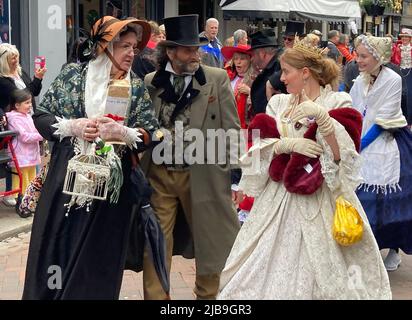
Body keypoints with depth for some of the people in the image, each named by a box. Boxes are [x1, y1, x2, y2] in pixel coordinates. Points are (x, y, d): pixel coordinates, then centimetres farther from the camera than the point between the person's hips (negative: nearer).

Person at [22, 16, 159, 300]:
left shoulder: (136, 87, 4)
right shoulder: (73, 74, 2)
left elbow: (152, 135, 0)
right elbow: (41, 116, 2)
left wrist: (122, 132, -17)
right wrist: (72, 127, -14)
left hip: (111, 185, 0)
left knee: (98, 257, 7)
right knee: (55, 248, 6)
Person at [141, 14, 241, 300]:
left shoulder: (218, 79, -1)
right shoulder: (150, 82, 3)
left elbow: (231, 130, -1)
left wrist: (235, 175, -4)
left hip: (202, 174, -1)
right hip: (157, 175, 1)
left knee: (209, 243, 11)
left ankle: (207, 296, 31)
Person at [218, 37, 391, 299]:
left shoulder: (337, 102, -3)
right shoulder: (278, 103, 10)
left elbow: (342, 155, -14)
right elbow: (259, 147, 2)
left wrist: (322, 117, -25)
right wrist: (287, 144, -15)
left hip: (320, 200, -4)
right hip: (278, 197, 4)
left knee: (318, 268, -1)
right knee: (266, 266, 5)